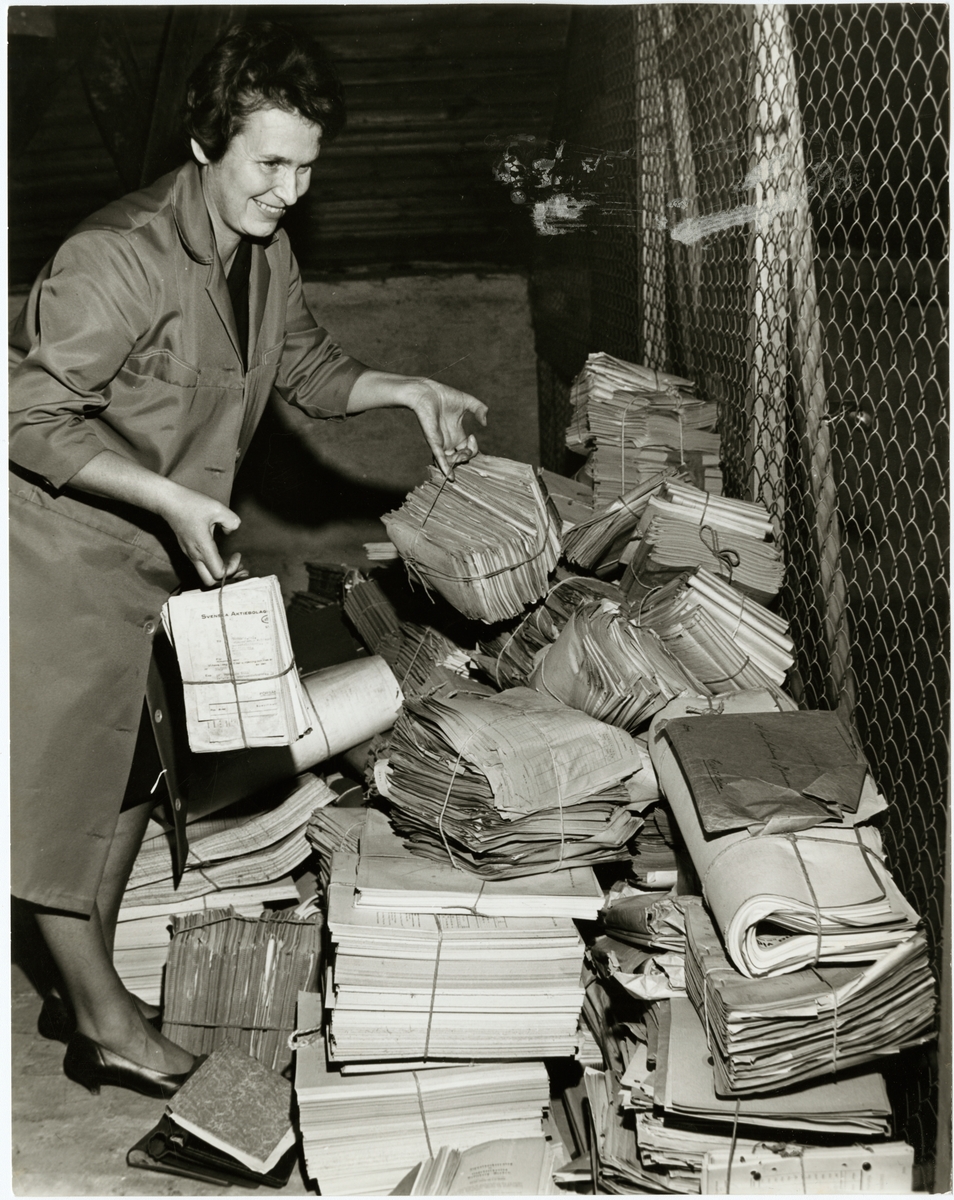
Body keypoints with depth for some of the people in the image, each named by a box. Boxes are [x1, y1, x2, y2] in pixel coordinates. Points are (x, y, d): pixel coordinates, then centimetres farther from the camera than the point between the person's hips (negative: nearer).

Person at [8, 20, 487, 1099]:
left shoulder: (264, 251, 1)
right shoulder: (120, 256, -25)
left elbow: (306, 368, 16)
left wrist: (405, 391, -1)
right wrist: (173, 500, -28)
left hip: (161, 557, 8)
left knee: (129, 765, 14)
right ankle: (103, 1018, 16)